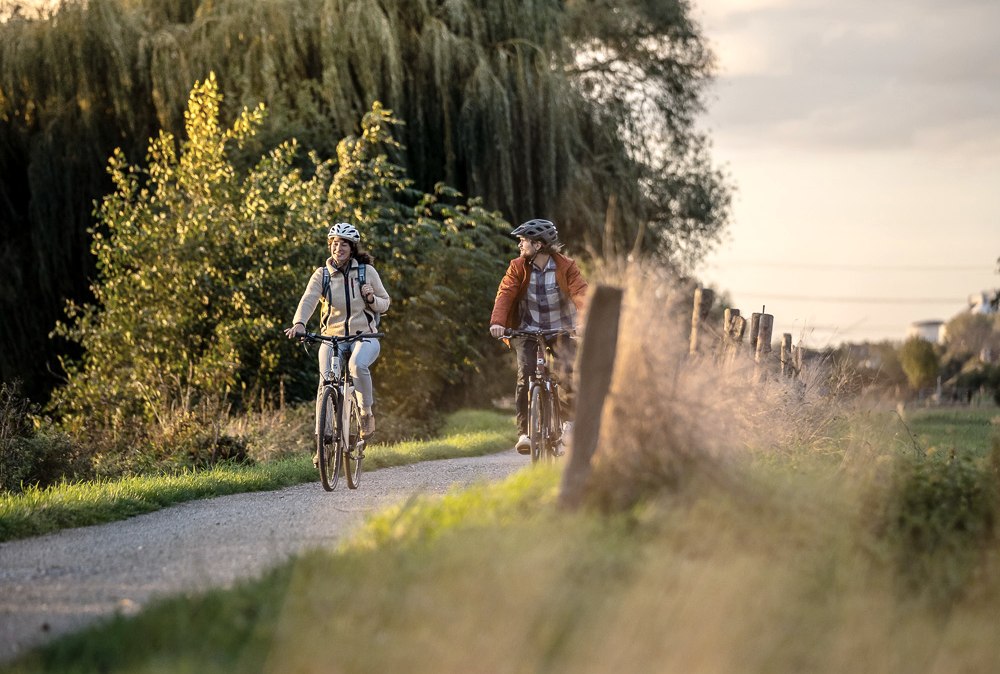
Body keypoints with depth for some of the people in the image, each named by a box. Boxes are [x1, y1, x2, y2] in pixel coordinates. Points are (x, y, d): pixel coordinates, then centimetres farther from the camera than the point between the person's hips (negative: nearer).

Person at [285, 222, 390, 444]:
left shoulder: (366, 271, 2)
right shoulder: (322, 275, 1)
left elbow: (384, 304, 9)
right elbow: (308, 300, -15)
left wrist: (371, 298, -15)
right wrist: (299, 323, -35)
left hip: (364, 336, -1)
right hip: (332, 337, 1)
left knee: (357, 364, -34)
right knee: (326, 383, -17)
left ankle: (367, 413, -12)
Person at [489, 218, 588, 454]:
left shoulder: (566, 267, -9)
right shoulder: (518, 267, -5)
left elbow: (580, 293, -22)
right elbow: (505, 294, -16)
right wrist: (497, 322, -34)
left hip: (560, 329, -1)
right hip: (527, 330, 1)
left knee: (567, 373, -21)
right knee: (525, 375, -19)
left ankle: (569, 419, 4)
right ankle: (524, 432, -14)